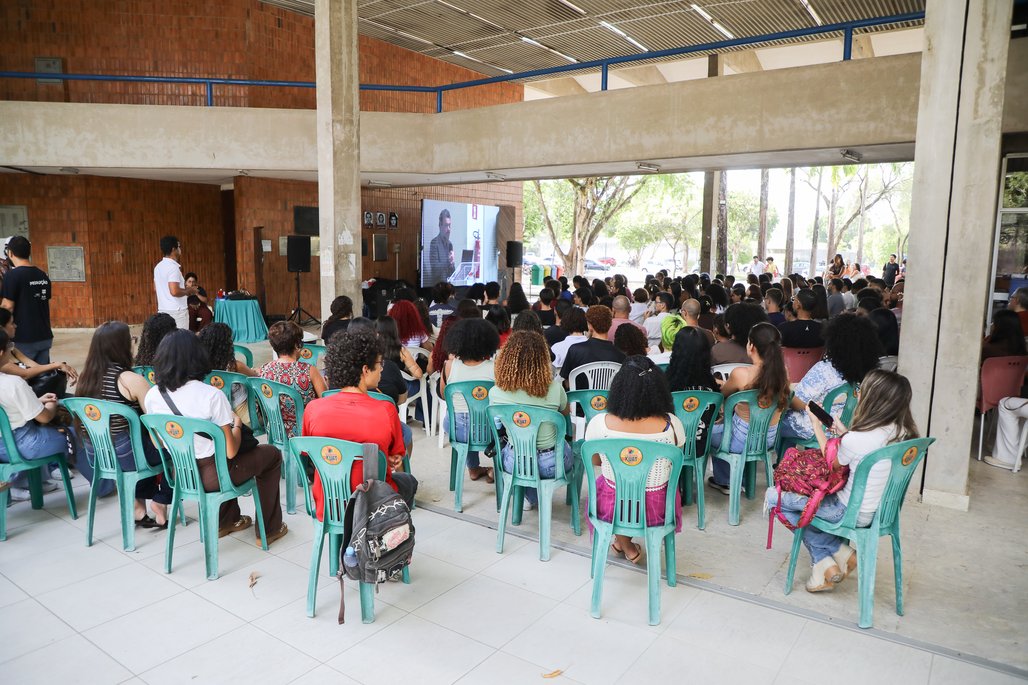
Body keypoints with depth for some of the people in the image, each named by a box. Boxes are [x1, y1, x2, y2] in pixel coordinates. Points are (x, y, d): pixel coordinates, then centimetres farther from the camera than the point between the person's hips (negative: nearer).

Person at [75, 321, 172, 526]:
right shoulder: (131, 380, -19)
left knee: (144, 436, 31)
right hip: (124, 455, -7)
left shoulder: (87, 377, 3)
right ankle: (161, 509, 23)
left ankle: (139, 506, 31)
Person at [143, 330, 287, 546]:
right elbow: (231, 452, -19)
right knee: (272, 455, 17)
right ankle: (269, 530, 25)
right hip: (211, 477, -6)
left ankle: (226, 521, 41)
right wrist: (237, 424, -1)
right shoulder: (212, 395, -24)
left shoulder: (151, 396, -8)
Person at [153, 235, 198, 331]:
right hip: (176, 311, -9)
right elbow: (175, 291, -26)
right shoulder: (173, 267, -16)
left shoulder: (158, 267, 12)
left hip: (163, 310, 9)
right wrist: (189, 290, -8)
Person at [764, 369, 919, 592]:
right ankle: (824, 562, 18)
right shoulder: (902, 432, -9)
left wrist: (816, 424, 0)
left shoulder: (855, 440, -30)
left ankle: (836, 553, 10)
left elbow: (832, 462, -7)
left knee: (774, 496, 5)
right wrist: (845, 433, 4)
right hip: (881, 512, 8)